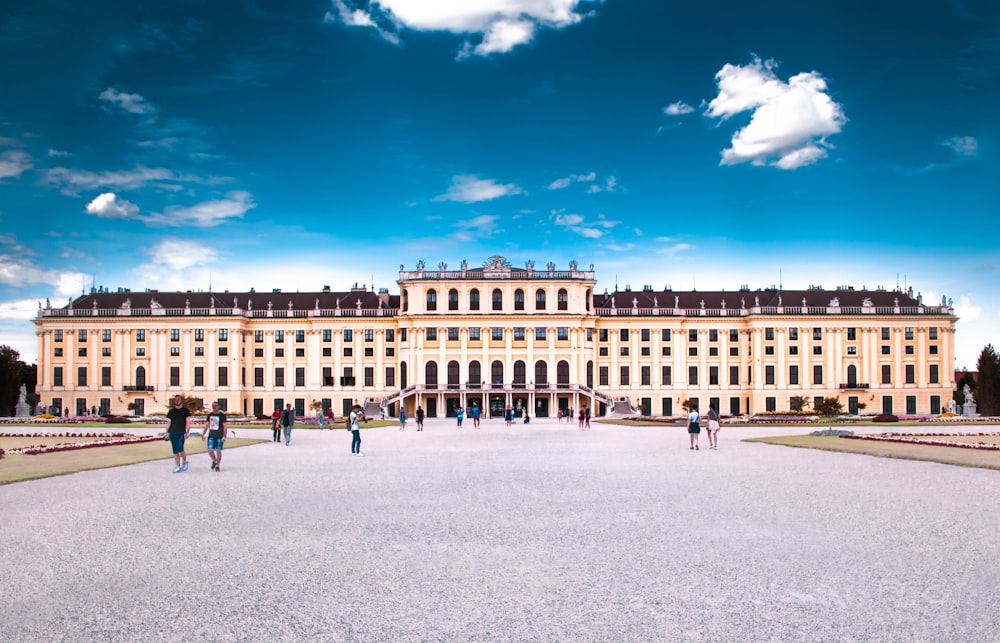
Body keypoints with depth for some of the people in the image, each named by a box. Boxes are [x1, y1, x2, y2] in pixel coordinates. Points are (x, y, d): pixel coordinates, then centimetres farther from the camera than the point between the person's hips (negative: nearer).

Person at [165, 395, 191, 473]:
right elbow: (169, 422, 16)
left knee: (180, 448, -16)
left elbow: (188, 422, 2)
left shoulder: (185, 410, 5)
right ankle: (178, 467, 9)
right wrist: (167, 433, 10)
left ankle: (185, 461, 9)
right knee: (175, 451, 2)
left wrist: (187, 432, -9)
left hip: (181, 433, -4)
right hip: (173, 433, 4)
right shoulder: (171, 411, 14)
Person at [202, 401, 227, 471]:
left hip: (219, 436, -4)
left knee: (218, 451, 0)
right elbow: (207, 425, 15)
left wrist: (224, 436, -15)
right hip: (211, 436, 4)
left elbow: (225, 426, -7)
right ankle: (214, 461, 24)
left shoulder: (222, 415, -5)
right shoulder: (209, 415, 9)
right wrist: (203, 434, 9)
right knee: (210, 450, -2)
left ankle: (218, 465, 10)